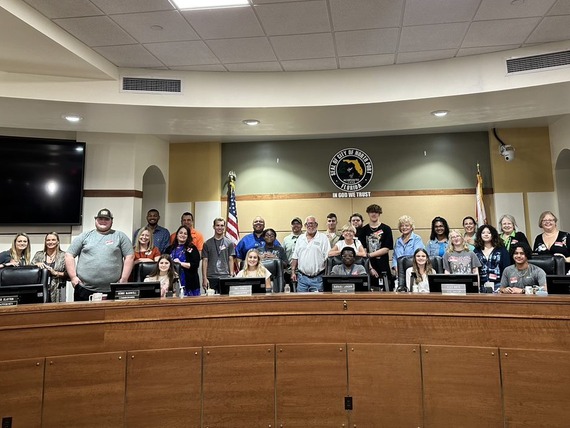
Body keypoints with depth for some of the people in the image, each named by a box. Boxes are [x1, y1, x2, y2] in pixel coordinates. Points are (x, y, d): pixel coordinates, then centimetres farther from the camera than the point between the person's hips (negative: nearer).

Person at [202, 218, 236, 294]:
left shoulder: (229, 243, 6)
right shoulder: (207, 244, 7)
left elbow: (231, 260, 5)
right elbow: (205, 261, 5)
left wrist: (232, 275, -4)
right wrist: (204, 278, -3)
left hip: (225, 277, 0)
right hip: (211, 277, 0)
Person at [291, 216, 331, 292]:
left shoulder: (323, 238, 1)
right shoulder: (300, 238, 13)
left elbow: (328, 258, -4)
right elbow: (295, 258, 14)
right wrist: (293, 272, 6)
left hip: (317, 278, -3)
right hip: (302, 277, 3)